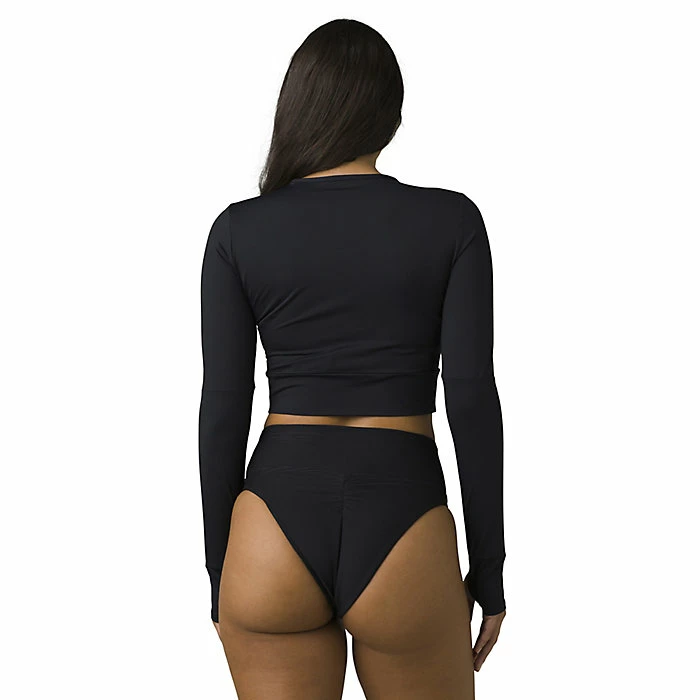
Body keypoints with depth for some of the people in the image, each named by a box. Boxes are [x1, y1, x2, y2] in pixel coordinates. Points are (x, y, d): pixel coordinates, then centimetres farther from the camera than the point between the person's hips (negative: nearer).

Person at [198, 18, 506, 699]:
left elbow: (223, 409, 0)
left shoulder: (239, 230, 1)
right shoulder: (451, 220, -1)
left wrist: (220, 569, 10)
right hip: (400, 535, -1)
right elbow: (472, 399, -6)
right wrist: (490, 567, 3)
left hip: (275, 531, 1)